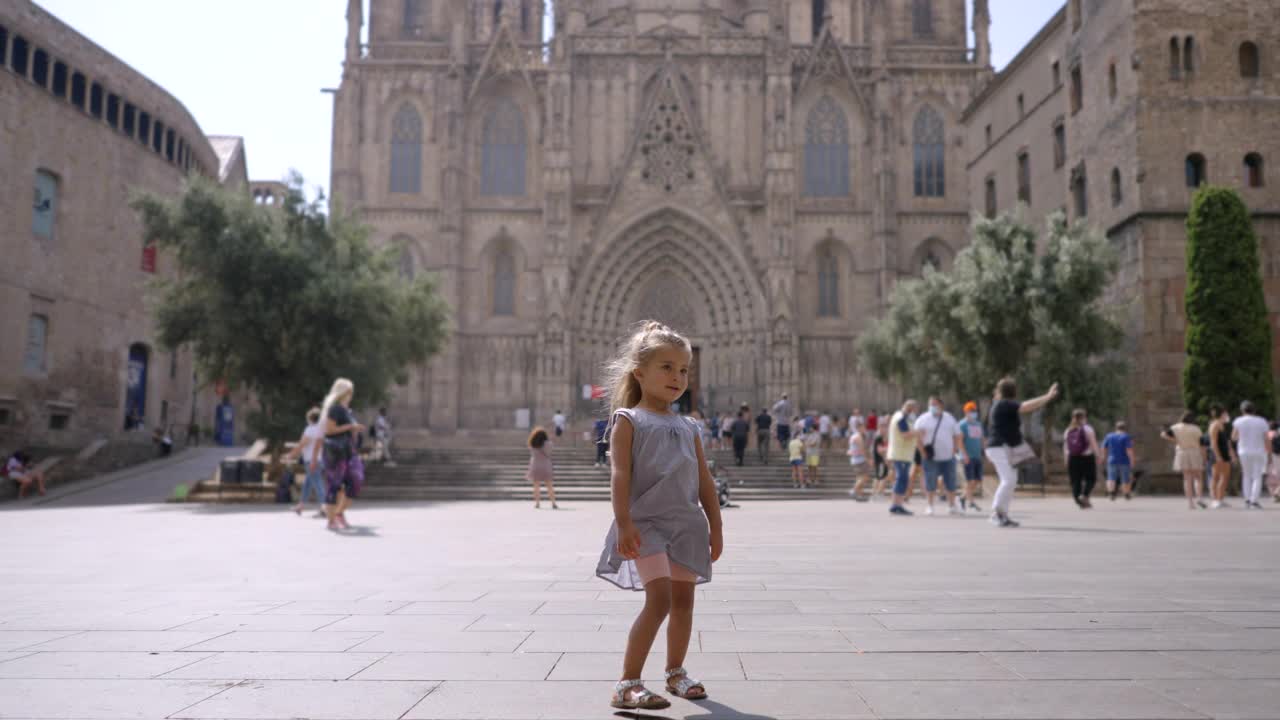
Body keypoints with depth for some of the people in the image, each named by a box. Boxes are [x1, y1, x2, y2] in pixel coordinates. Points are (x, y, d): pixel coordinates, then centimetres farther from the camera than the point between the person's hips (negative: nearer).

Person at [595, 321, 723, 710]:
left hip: (687, 523, 6)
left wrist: (715, 526, 13)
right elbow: (621, 474, -11)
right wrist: (623, 524, -19)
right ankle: (628, 683, -9)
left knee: (683, 599, 13)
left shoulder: (688, 427, 15)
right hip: (647, 522, -6)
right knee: (659, 598, -16)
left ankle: (675, 672, 31)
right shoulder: (629, 420, -2)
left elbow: (704, 480, 16)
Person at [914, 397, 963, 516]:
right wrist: (924, 452, -11)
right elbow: (918, 437, -5)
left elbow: (957, 437, 14)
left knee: (950, 483, 6)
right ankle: (929, 506, 7)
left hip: (948, 457, 3)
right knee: (930, 483, -3)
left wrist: (953, 451, 4)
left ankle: (952, 505, 18)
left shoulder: (950, 419, 11)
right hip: (931, 458, -3)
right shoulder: (923, 419, 1)